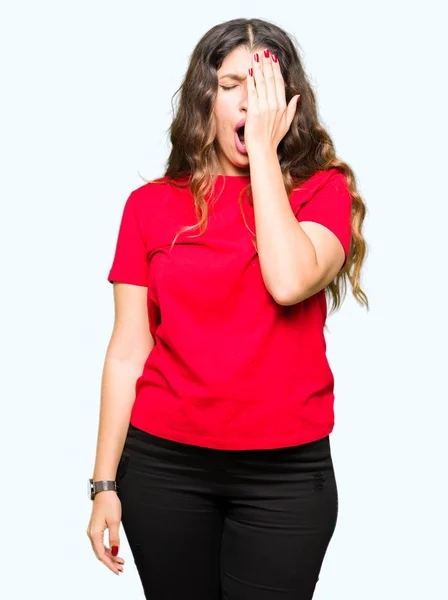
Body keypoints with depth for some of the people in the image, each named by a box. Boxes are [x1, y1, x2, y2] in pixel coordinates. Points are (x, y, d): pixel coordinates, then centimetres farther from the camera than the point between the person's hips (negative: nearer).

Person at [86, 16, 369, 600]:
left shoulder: (323, 190, 0)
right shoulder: (151, 204, 2)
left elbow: (290, 282, -21)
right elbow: (128, 351, 2)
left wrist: (263, 148, -13)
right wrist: (105, 483, 1)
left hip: (286, 470, -1)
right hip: (164, 465, 1)